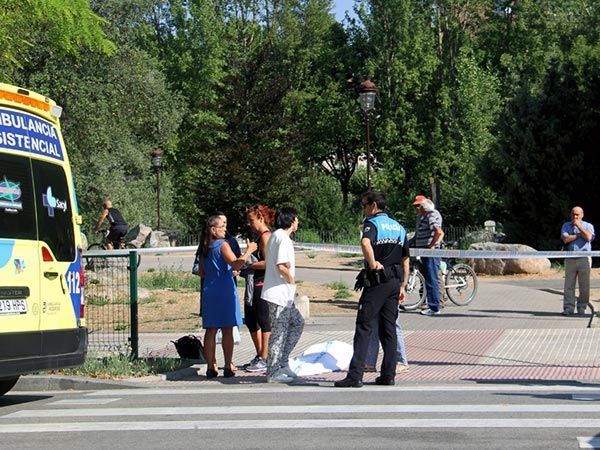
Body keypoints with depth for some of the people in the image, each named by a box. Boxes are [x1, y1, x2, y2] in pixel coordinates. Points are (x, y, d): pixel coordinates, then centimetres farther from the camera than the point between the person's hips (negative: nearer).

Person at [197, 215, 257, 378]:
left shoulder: (205, 248, 10)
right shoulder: (223, 245, -10)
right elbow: (236, 264, -22)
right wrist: (249, 251, -14)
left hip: (209, 290, 6)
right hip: (225, 290, -6)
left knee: (210, 330, 7)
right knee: (227, 330, 0)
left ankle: (211, 366, 8)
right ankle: (228, 367, 1)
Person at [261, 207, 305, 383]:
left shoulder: (275, 236, 15)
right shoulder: (283, 238, -16)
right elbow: (281, 266, -25)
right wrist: (291, 279, -9)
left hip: (283, 295, 10)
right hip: (280, 294, -10)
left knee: (297, 323, 18)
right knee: (279, 332, -4)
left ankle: (282, 362, 18)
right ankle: (273, 372, 3)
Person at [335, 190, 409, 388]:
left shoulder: (372, 223, -6)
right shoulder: (399, 227, 17)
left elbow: (365, 242, -32)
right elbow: (406, 260, 19)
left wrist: (373, 264, -23)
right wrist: (402, 287, 22)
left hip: (376, 281, -7)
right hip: (395, 282, 7)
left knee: (364, 327, -7)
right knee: (389, 329, 12)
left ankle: (355, 376, -11)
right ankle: (388, 375, 12)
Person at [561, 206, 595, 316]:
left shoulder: (588, 226, 10)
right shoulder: (566, 226, 12)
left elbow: (589, 237, -10)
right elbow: (566, 239, -4)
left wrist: (579, 227, -6)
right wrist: (580, 234, -2)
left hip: (584, 258, -1)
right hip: (570, 259, 1)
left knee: (584, 285, 0)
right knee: (569, 285, -2)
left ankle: (581, 307, 9)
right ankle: (568, 308, 0)